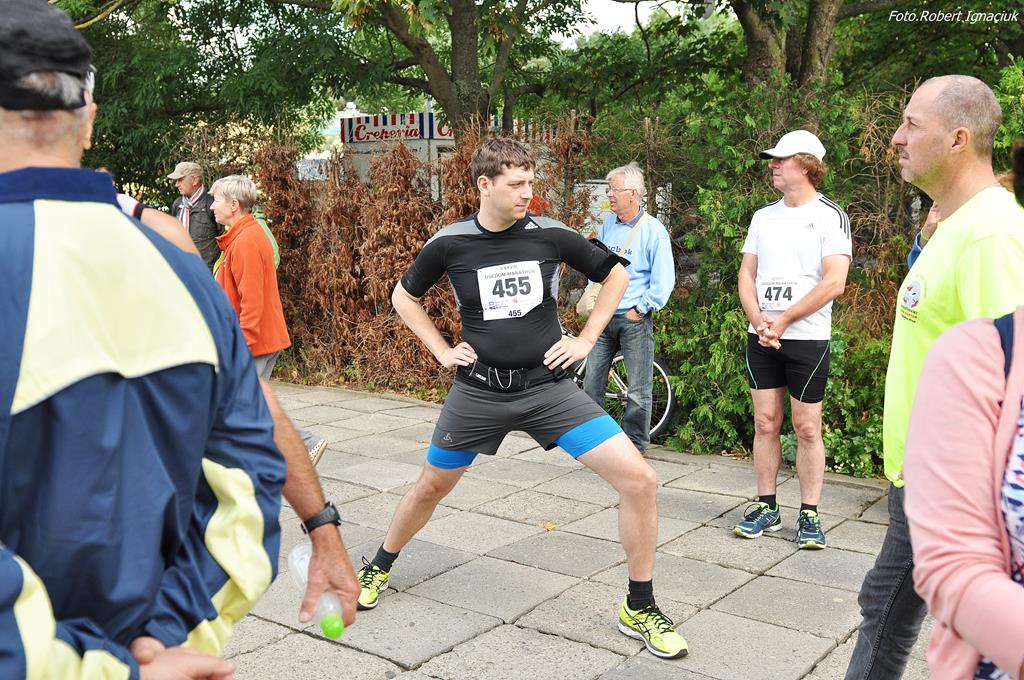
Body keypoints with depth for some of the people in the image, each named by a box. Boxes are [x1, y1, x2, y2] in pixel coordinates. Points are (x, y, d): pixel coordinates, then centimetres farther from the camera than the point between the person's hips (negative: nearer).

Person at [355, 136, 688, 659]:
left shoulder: (550, 235, -7)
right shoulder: (449, 243, -6)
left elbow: (616, 274, 9)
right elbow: (403, 297, 12)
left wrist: (587, 339, 2)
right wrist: (442, 350, 3)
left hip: (548, 387, 0)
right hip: (479, 391, 0)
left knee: (638, 479, -13)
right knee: (431, 487, 15)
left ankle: (640, 609, 5)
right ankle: (377, 569, 46)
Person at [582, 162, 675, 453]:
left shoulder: (653, 230, -7)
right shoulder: (607, 225, 9)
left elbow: (664, 279, -9)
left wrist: (640, 309, -11)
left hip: (634, 321, -5)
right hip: (603, 317, 5)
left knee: (638, 391, 1)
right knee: (591, 384, 6)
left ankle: (635, 447, 12)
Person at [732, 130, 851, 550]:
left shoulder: (830, 216, -4)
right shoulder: (763, 216, 12)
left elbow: (834, 282, -13)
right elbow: (747, 274, 10)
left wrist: (782, 320, -13)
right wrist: (758, 319, -7)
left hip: (807, 337, -4)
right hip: (761, 337, 5)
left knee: (807, 428, 0)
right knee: (765, 423, 6)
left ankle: (809, 515, 9)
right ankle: (767, 507, 16)